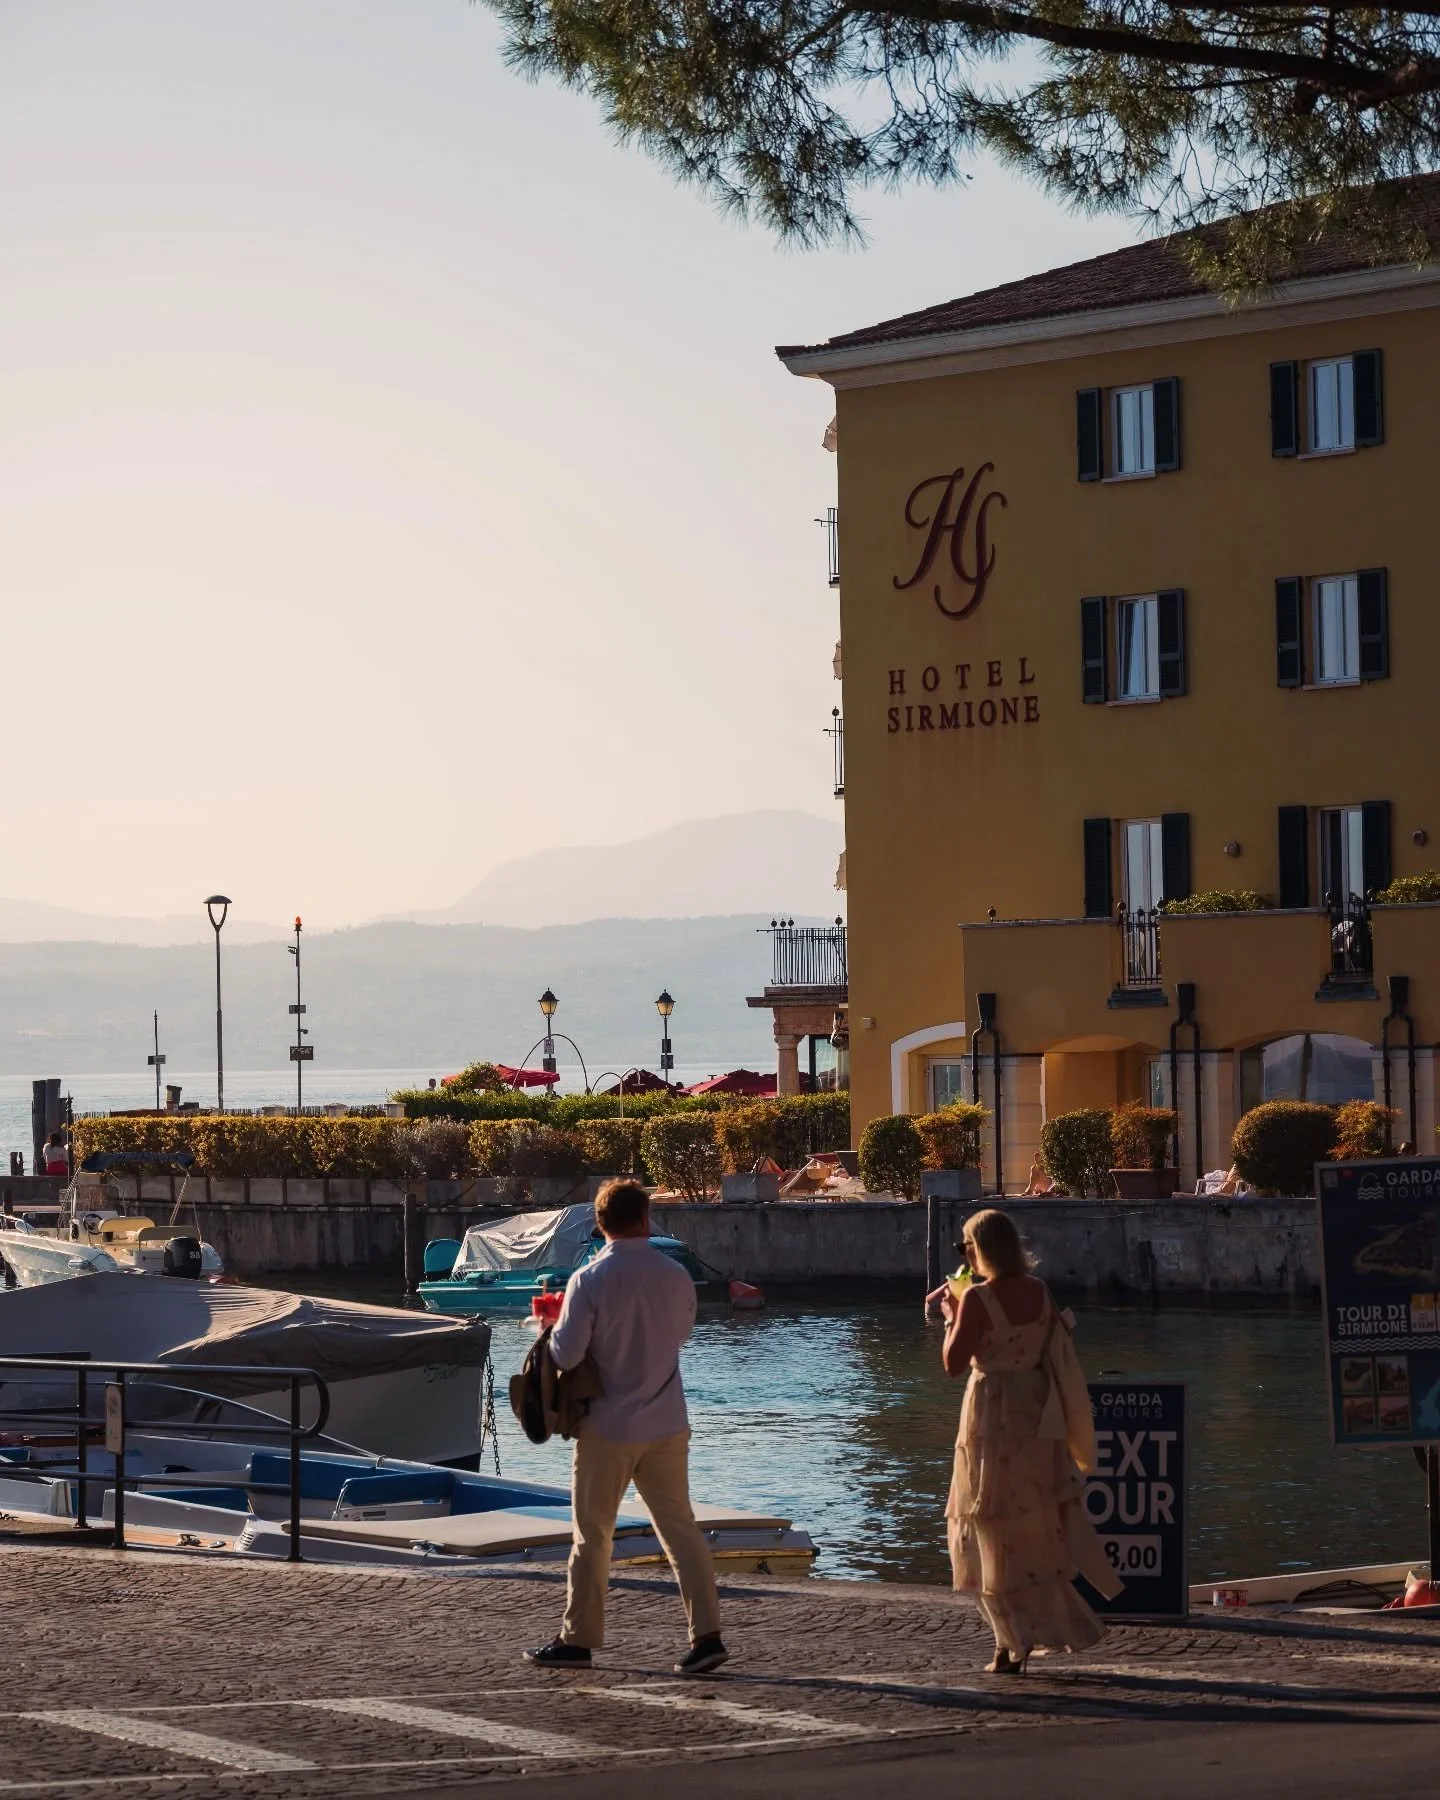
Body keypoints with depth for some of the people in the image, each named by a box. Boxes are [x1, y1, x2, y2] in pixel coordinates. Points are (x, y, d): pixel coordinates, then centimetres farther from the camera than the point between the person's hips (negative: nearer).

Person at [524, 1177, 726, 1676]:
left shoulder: (589, 1280, -15)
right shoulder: (675, 1277, -2)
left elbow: (566, 1354, -16)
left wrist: (553, 1329, 5)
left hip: (609, 1428, -3)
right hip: (667, 1427, 4)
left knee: (592, 1536, 7)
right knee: (679, 1527, 8)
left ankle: (578, 1640, 14)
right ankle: (707, 1635, 1)